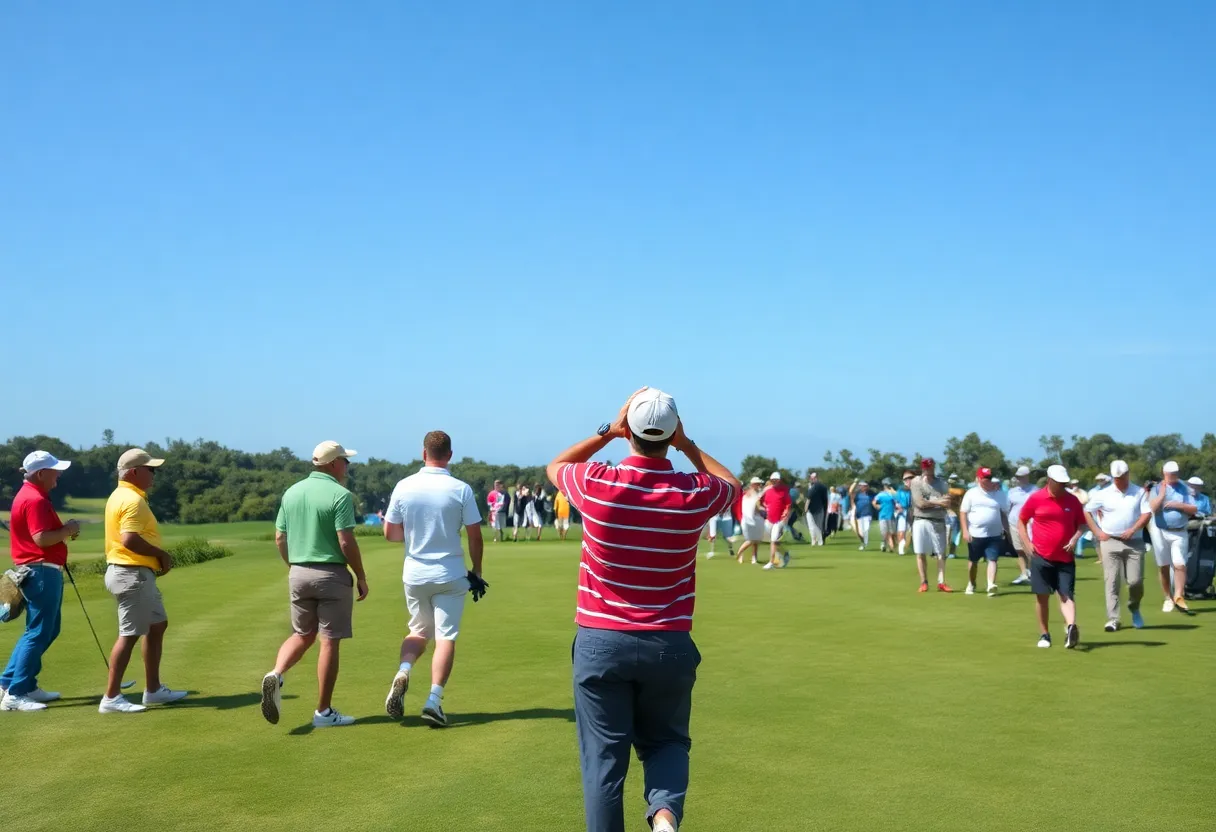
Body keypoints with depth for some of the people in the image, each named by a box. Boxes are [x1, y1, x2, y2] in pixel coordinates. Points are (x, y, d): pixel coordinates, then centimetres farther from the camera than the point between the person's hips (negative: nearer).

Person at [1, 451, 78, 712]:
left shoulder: (30, 495, 16)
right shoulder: (35, 499, -17)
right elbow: (41, 538, -26)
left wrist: (64, 531, 8)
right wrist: (67, 530, -12)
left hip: (41, 570, 11)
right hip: (41, 572, -11)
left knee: (46, 631, 17)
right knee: (38, 633, -6)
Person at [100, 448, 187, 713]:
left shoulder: (123, 495, 15)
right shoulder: (133, 500, -18)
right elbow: (130, 540, -28)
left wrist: (156, 558, 10)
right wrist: (161, 554, -15)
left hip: (135, 573, 11)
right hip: (132, 574, -11)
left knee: (157, 625, 16)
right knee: (129, 634, -5)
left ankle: (153, 690, 22)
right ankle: (111, 697, 0)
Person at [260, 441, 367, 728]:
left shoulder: (292, 492, 7)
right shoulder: (340, 495, -12)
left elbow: (279, 538, 10)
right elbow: (346, 542, -17)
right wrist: (361, 577, -6)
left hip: (298, 573, 6)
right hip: (332, 575, -6)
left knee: (302, 634, 19)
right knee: (329, 641, 2)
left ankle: (275, 675, -8)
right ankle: (323, 712, 8)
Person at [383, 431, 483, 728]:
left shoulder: (404, 487, -5)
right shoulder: (461, 490, -10)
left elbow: (390, 533, 2)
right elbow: (474, 536, -6)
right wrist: (477, 571, 8)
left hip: (415, 575, 2)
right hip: (450, 575, -2)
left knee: (419, 631, 19)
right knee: (446, 636, 4)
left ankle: (403, 672, -6)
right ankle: (434, 700, -6)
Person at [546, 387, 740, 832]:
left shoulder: (596, 483, -11)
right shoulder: (695, 494, -8)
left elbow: (555, 466, 14)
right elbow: (731, 483, 18)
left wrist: (607, 432, 10)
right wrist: (688, 445, 12)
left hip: (601, 642, -1)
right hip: (669, 645, 1)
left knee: (603, 757, 7)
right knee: (666, 741, 19)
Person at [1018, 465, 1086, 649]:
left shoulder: (1072, 500, 3)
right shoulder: (1035, 498, -3)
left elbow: (1081, 523, 13)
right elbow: (1021, 521, 7)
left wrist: (1075, 538, -6)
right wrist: (1027, 543, -3)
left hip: (1065, 558, 1)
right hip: (1041, 557, -1)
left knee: (1066, 595, -9)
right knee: (1042, 596, 3)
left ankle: (1071, 628, -25)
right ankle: (1044, 634, 13)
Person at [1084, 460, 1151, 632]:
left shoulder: (1140, 493, 5)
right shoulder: (1103, 494, 5)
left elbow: (1147, 514, -2)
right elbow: (1087, 511, 9)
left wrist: (1133, 529, -15)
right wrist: (1097, 532, 1)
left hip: (1134, 542, 0)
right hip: (1110, 542, 0)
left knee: (1135, 581, -2)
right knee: (1112, 581, -4)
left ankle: (1134, 608, 28)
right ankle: (1112, 619, -2)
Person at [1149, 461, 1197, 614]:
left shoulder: (1184, 488, 6)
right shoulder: (1157, 489, 2)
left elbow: (1194, 510, 2)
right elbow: (1153, 508, -13)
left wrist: (1178, 505, -12)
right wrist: (1163, 492, -15)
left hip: (1180, 533, 0)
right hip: (1160, 532, 0)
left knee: (1180, 565, -11)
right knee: (1163, 567, 6)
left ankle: (1179, 597, -8)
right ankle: (1168, 598, 16)